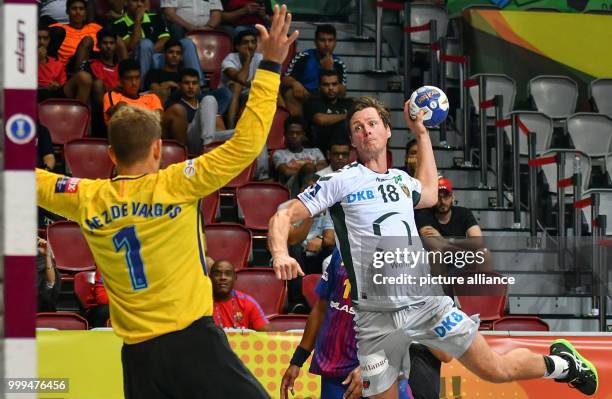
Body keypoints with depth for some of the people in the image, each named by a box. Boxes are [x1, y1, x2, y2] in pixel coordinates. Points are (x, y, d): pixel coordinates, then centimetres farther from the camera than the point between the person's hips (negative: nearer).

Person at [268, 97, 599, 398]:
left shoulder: (402, 180, 13)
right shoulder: (341, 182, -2)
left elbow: (429, 193, 38)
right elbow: (284, 216, -6)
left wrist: (421, 133, 37)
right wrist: (280, 254, -27)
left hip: (427, 301, 2)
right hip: (375, 317, -2)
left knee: (495, 370, 1)